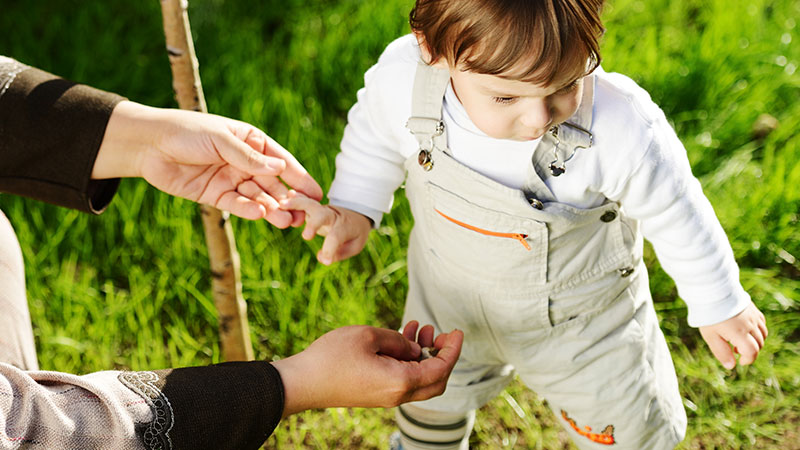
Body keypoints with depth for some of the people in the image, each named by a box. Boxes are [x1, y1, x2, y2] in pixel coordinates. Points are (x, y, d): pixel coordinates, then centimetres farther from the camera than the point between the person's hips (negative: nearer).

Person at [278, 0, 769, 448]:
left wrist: (719, 305, -4)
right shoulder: (401, 79, -31)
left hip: (580, 314, -2)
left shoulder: (623, 131, -38)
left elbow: (677, 215, -17)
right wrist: (353, 209, -7)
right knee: (431, 392, 30)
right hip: (452, 299, 3)